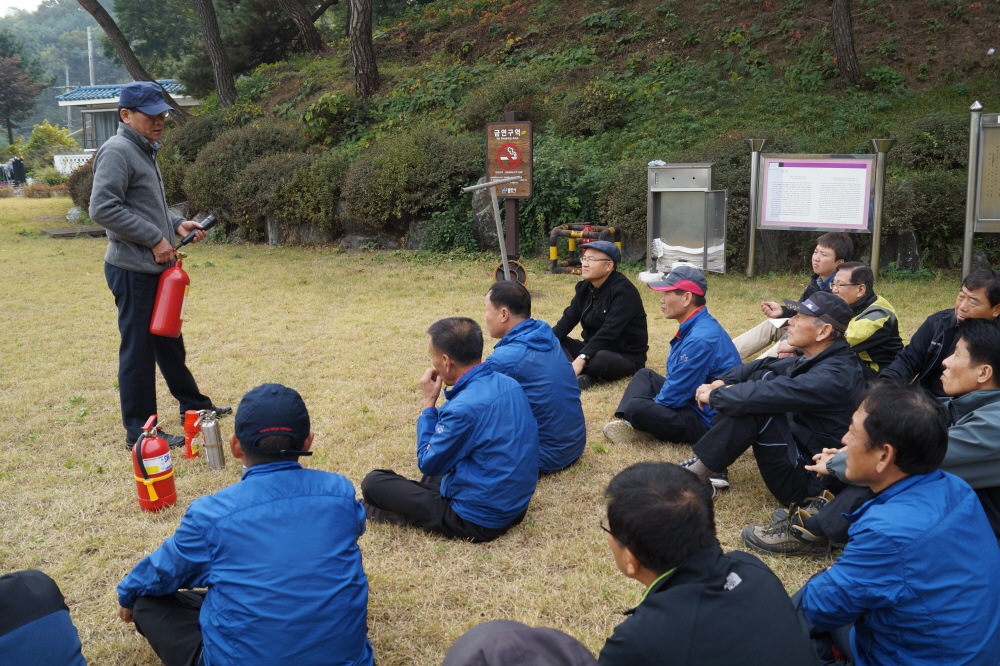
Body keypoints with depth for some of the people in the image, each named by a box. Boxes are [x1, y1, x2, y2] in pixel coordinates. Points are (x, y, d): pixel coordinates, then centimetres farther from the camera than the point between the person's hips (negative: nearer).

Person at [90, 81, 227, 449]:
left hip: (155, 268, 10)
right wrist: (154, 238, -21)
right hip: (133, 270, -10)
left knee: (170, 342, 21)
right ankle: (139, 430, 8)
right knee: (139, 350, -2)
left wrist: (176, 223, 8)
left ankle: (193, 404, 35)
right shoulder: (118, 151, -14)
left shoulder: (144, 151, 17)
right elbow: (103, 208, -23)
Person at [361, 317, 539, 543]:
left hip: (479, 521, -8)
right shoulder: (510, 384, -2)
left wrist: (429, 403, -9)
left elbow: (428, 463, -12)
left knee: (374, 482, -4)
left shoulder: (464, 407, -28)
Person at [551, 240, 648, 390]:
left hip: (626, 357, -8)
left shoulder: (623, 291, -19)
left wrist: (582, 358, -39)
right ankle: (581, 376, -31)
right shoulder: (585, 287, 5)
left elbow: (609, 332, -30)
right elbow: (568, 320, -1)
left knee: (600, 359, -40)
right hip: (594, 348, 8)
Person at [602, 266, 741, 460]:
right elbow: (677, 380, 15)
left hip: (707, 422, -11)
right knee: (645, 375, 16)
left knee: (636, 407, -28)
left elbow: (675, 395, -22)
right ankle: (631, 423, -2)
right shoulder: (694, 327, 6)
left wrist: (652, 404, -5)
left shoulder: (700, 339, -27)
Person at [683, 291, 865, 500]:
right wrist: (723, 382, -7)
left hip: (805, 481, -10)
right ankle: (704, 465, -3)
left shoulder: (833, 377, -26)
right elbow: (766, 365, 8)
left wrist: (714, 396, -17)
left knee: (755, 402, -25)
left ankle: (696, 475, -13)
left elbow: (765, 395, -31)